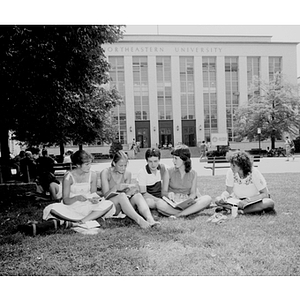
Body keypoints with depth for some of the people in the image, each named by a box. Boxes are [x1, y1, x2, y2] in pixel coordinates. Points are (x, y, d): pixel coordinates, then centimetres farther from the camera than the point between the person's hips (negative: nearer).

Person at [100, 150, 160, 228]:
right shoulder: (105, 173, -6)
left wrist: (131, 191, -18)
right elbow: (106, 195, -10)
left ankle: (150, 219, -49)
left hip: (123, 206, 4)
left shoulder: (127, 174, 6)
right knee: (122, 195, -36)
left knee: (137, 195, -27)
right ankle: (139, 220, -53)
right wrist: (116, 187, -30)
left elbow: (127, 193, 6)